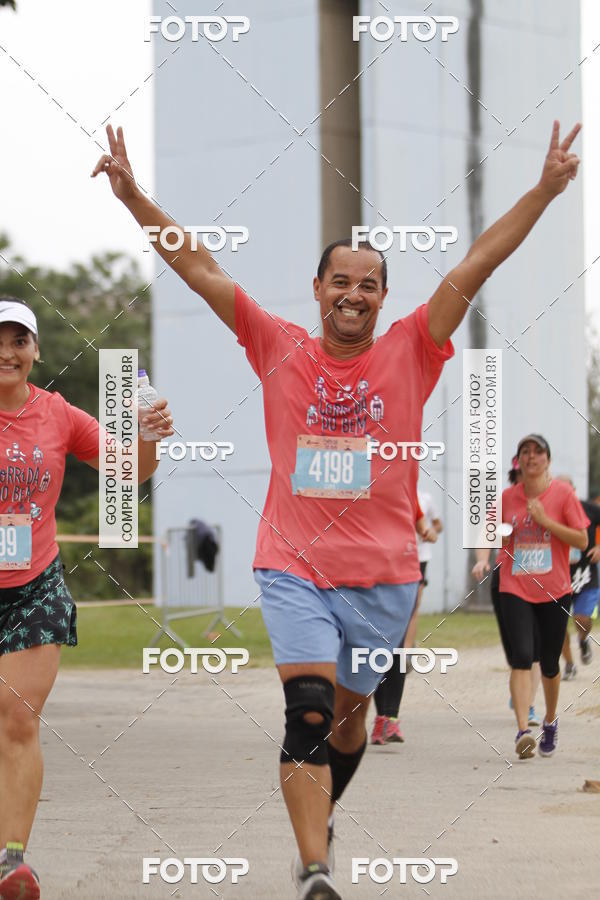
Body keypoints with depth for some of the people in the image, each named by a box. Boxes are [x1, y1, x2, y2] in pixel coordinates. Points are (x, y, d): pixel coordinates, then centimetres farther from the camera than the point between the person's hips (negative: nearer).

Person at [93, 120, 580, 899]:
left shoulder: (409, 353, 3)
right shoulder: (280, 349, 3)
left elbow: (477, 266, -3)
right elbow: (198, 267, 3)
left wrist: (544, 192, -8)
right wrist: (134, 199, -3)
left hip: (383, 575, 2)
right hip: (294, 569, -2)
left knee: (348, 711, 16)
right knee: (309, 712, -17)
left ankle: (317, 821, 44)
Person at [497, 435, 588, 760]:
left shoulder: (562, 493, -3)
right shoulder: (507, 497, 4)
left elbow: (582, 540, -6)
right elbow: (499, 537, 19)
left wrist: (544, 520, -15)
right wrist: (500, 538, -5)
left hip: (554, 590, 0)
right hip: (515, 590, 0)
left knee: (549, 663, 10)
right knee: (522, 657, -17)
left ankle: (550, 722, 35)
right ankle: (523, 731, -24)